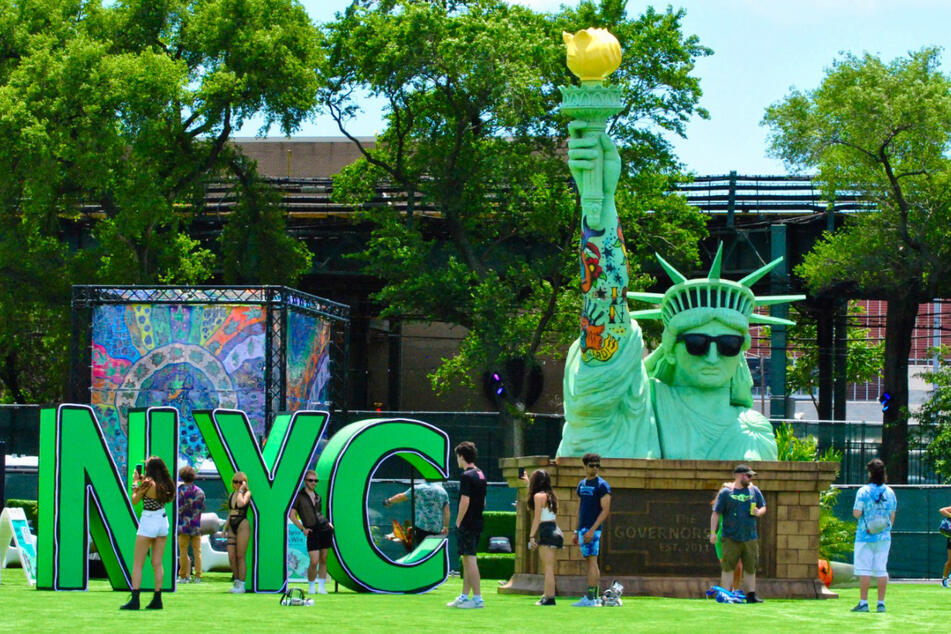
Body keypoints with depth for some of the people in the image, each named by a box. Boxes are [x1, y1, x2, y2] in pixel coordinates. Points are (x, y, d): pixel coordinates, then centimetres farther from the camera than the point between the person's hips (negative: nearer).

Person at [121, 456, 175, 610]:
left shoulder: (147, 483, -16)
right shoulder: (165, 484, 1)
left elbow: (134, 500, -6)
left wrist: (135, 482, 6)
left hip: (148, 523, -6)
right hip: (163, 522, 6)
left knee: (137, 564, -1)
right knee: (157, 564, 10)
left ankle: (134, 600, -9)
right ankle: (157, 600, 8)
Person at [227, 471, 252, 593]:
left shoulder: (247, 493, -3)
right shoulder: (232, 494, 17)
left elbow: (241, 503, -25)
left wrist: (241, 490, -14)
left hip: (243, 525, -7)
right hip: (232, 527, 7)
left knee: (240, 557, -6)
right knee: (231, 557, 2)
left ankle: (241, 585, -1)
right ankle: (237, 582, 13)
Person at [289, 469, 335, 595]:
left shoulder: (317, 496, 15)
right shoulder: (300, 496, 0)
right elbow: (292, 515, 0)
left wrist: (328, 523, 10)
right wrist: (303, 529, -8)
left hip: (325, 528, 5)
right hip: (312, 531, -5)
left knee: (323, 559, 5)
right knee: (314, 561, -12)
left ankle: (322, 587, 11)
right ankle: (311, 586, 7)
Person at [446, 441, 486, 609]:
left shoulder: (467, 476, -14)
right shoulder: (481, 475, 14)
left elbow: (465, 502, -20)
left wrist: (458, 523, -12)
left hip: (467, 525, -9)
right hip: (478, 523, 9)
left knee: (470, 559, -7)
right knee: (467, 560, 15)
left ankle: (478, 598, -9)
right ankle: (464, 597, 21)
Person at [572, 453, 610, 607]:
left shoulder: (602, 485, -7)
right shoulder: (582, 484, 17)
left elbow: (605, 510, -12)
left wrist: (592, 529, -20)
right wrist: (577, 532, 19)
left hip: (593, 529, -8)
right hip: (583, 528, 8)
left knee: (592, 561, -11)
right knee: (592, 563, 8)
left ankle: (590, 597, -14)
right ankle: (596, 597, 11)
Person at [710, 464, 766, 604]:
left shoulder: (754, 490, 11)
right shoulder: (726, 492, -1)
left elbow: (763, 508, 20)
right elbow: (716, 513, -1)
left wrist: (758, 512, -4)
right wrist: (713, 532, -8)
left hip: (750, 538, 4)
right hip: (730, 538, -4)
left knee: (750, 567, 7)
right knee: (727, 567, -6)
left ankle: (751, 595, 15)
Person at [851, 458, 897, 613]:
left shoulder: (864, 491, -9)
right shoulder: (890, 492, 4)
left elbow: (857, 513, -14)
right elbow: (892, 516, 9)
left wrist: (856, 511, 8)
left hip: (865, 536, -4)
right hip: (884, 537, 4)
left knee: (864, 569, -1)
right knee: (881, 570, 7)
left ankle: (863, 602, -4)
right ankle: (881, 603, 6)